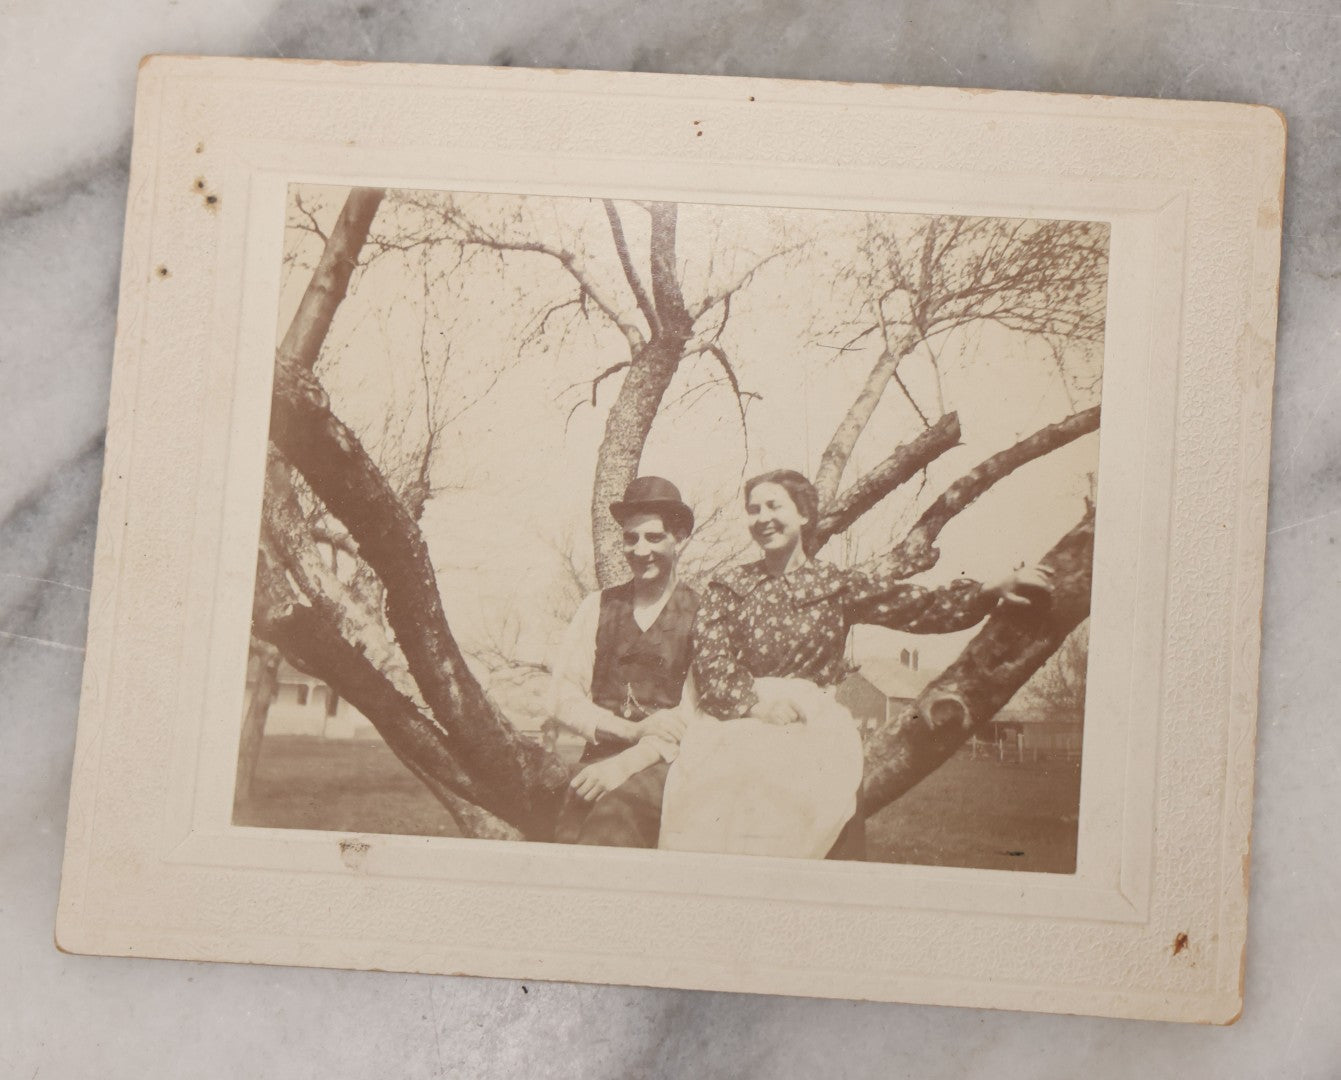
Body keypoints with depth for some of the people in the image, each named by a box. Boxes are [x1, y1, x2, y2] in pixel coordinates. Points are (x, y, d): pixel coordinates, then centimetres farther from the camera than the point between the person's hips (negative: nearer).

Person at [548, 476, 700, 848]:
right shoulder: (598, 607, 15)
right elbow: (562, 696, 8)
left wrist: (626, 763, -13)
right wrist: (633, 729, -7)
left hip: (665, 765, -3)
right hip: (600, 759, 3)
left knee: (617, 815, -30)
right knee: (568, 840, -20)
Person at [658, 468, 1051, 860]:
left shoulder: (840, 585, 12)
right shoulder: (728, 588, 14)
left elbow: (924, 608, 3)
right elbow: (710, 665, 3)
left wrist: (996, 589, -10)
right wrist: (758, 703, -12)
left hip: (811, 728, 0)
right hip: (735, 722, 0)